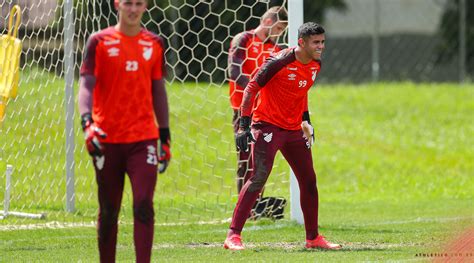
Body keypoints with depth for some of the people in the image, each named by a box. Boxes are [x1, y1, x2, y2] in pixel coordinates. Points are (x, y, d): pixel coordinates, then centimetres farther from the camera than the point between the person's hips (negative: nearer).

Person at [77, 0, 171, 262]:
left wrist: (165, 135, 14)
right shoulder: (99, 42, 0)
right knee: (108, 211, 7)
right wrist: (87, 122, -25)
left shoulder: (154, 43, 9)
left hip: (144, 139, 1)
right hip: (107, 140, -1)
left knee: (144, 206, -12)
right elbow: (86, 85, -8)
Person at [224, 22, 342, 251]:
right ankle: (233, 235, -17)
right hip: (268, 126, -8)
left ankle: (313, 238, 21)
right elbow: (251, 88, -17)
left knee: (309, 180, 9)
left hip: (294, 129, 8)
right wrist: (244, 125, -20)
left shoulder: (315, 65, 4)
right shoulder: (280, 62, -19)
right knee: (259, 178, -18)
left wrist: (306, 120, 22)